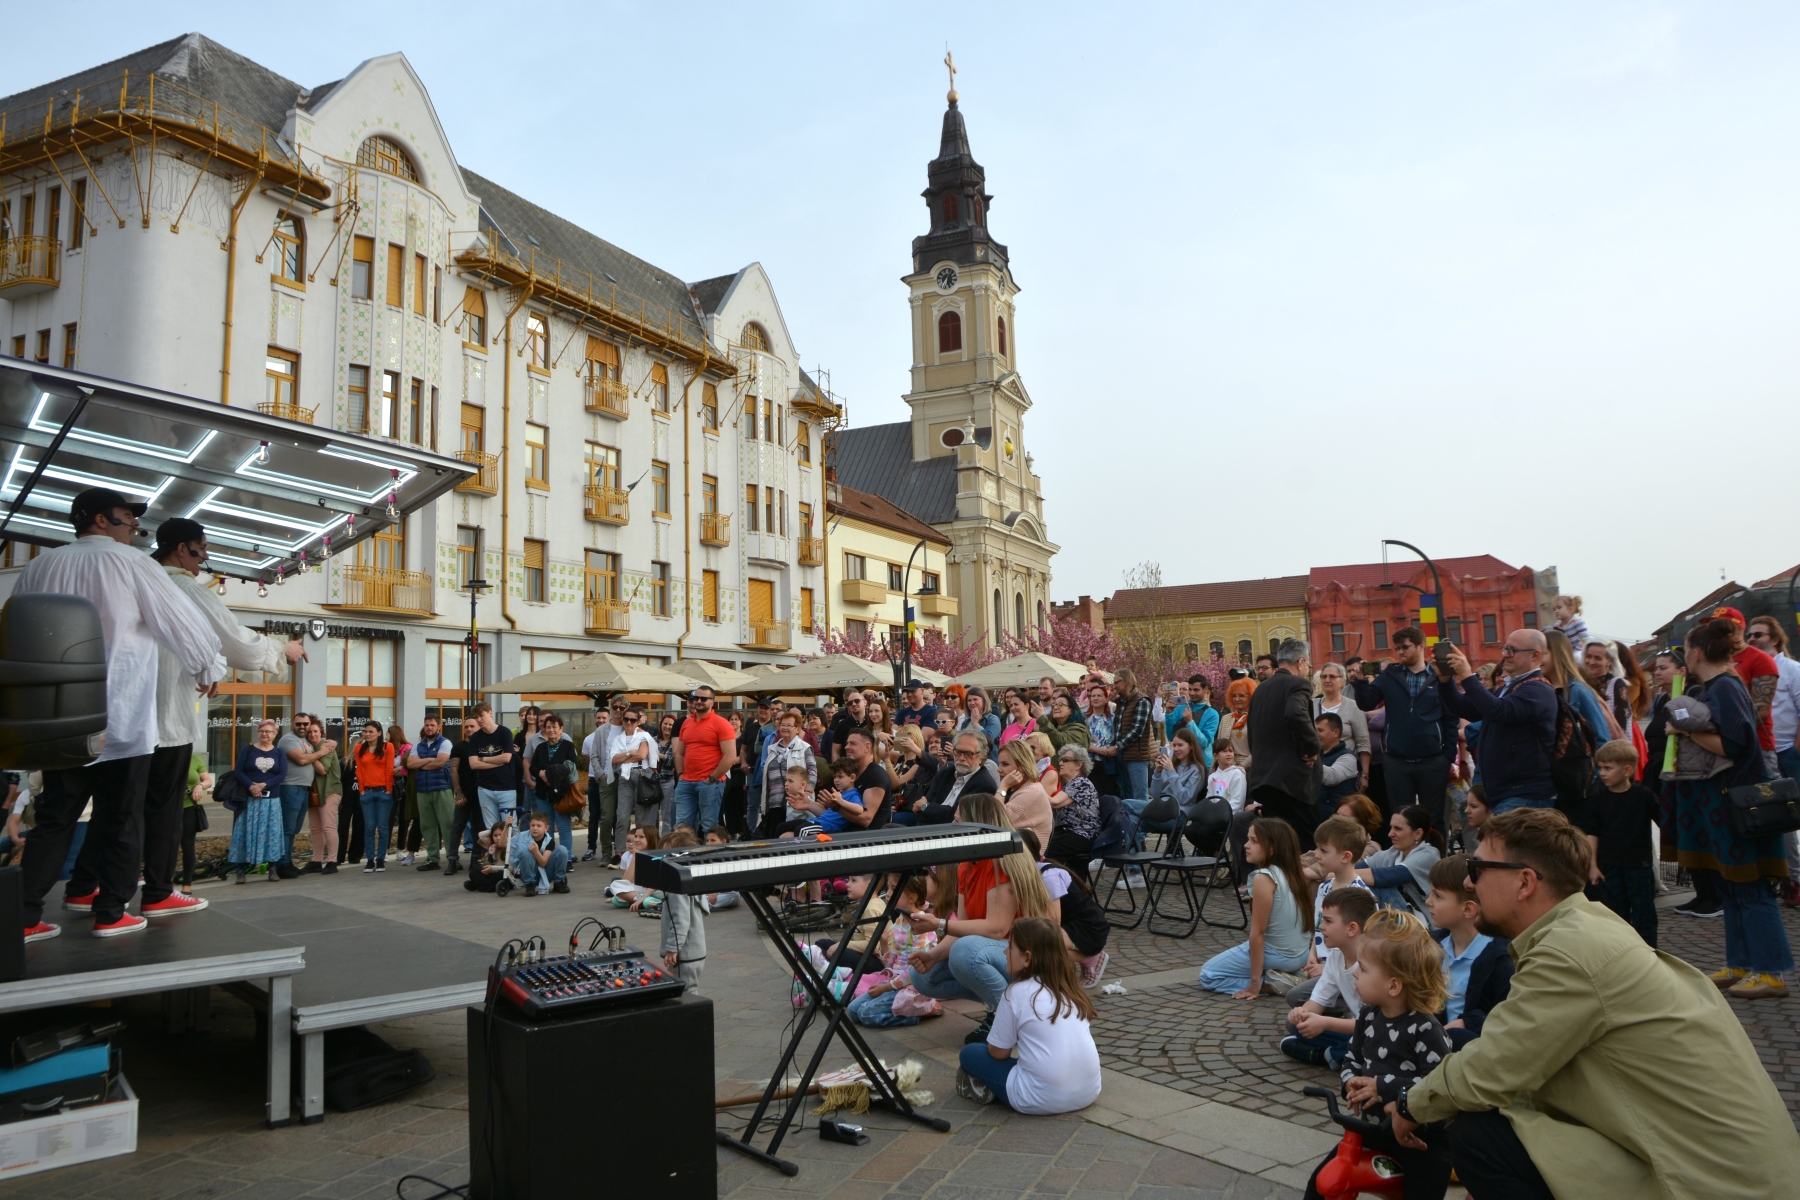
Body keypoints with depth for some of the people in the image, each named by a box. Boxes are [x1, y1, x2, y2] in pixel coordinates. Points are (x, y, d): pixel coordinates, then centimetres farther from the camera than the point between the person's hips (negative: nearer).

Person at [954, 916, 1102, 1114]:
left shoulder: (1018, 992, -8)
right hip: (1089, 1093, 5)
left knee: (970, 1053, 13)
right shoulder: (1070, 988, 7)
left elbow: (999, 1052, -1)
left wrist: (1001, 1021, 17)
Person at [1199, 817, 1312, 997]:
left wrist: (1255, 982, -16)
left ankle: (1272, 983, -5)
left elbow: (1258, 932, -19)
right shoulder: (1290, 872, 3)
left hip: (1276, 954, -8)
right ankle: (1278, 976, 9)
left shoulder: (1263, 877, -21)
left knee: (1208, 975, 7)